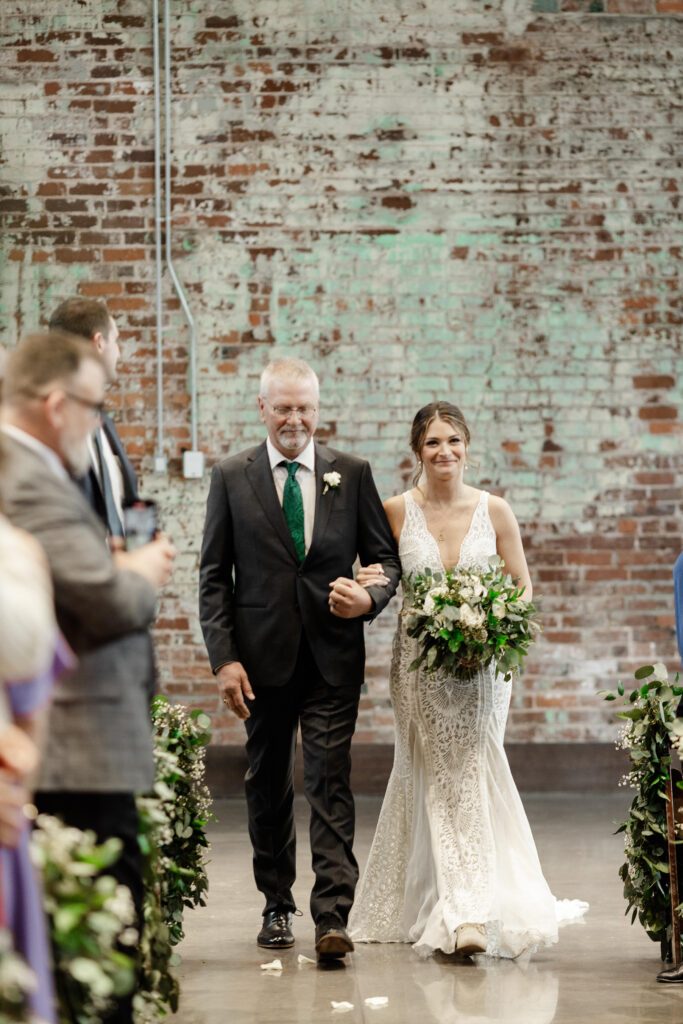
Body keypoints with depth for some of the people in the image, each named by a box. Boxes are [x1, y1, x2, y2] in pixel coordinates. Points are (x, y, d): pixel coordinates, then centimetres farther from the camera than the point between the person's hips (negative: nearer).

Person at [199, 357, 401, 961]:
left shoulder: (352, 474, 6)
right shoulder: (231, 478, 4)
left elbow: (385, 557, 9)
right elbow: (214, 576, 3)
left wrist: (371, 598, -14)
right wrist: (224, 658, -6)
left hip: (333, 656, -1)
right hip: (262, 656, 1)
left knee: (331, 785, -8)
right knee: (268, 786, 11)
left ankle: (332, 917, -10)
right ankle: (277, 906, 25)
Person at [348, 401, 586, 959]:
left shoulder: (495, 511, 1)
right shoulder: (397, 511, 1)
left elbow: (522, 587, 8)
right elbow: (380, 584, 11)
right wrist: (370, 586, -12)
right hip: (420, 662, 0)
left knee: (470, 775, -7)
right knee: (434, 780, -2)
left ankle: (471, 913, -2)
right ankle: (459, 910, 0)